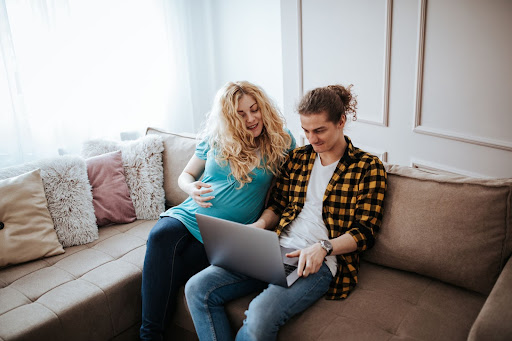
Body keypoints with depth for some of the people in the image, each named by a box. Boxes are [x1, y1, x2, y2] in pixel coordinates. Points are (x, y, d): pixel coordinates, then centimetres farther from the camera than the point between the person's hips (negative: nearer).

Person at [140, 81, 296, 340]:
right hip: (191, 214, 2)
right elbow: (185, 175, 17)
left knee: (168, 272, -27)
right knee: (160, 236, -32)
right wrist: (192, 189, -9)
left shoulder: (280, 141, 2)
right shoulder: (214, 139, 7)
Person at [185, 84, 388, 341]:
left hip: (319, 261, -5)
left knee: (260, 315, -33)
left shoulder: (368, 167, 0)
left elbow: (365, 232, -4)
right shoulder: (297, 158, 16)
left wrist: (323, 247, -20)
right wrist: (260, 224, -2)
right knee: (197, 288, -13)